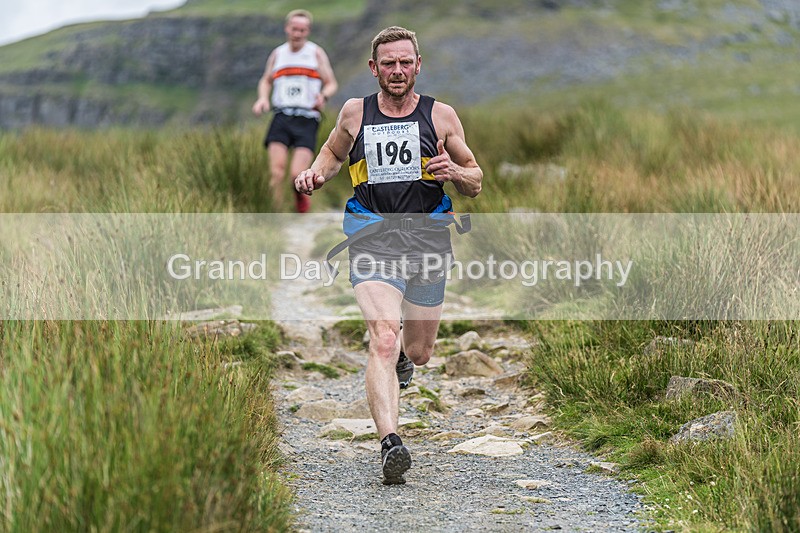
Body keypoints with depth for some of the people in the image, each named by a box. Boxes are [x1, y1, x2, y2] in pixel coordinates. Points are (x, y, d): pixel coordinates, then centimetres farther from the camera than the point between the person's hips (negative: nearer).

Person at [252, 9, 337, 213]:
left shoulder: (316, 53, 10)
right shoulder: (278, 54, 17)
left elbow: (332, 84, 10)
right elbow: (266, 81, 31)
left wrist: (323, 96, -12)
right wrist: (263, 98, 9)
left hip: (307, 120, -2)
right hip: (281, 118, 2)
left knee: (298, 174, -16)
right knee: (276, 172, -16)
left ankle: (301, 197, 16)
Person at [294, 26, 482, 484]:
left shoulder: (441, 116, 4)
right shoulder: (355, 112, 6)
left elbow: (476, 182, 11)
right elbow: (334, 152, 26)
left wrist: (453, 171, -11)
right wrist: (316, 173, 4)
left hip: (428, 241, 2)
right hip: (373, 244, -2)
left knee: (418, 353, 13)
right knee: (383, 340, -23)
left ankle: (403, 355, 51)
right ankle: (391, 442, -32)